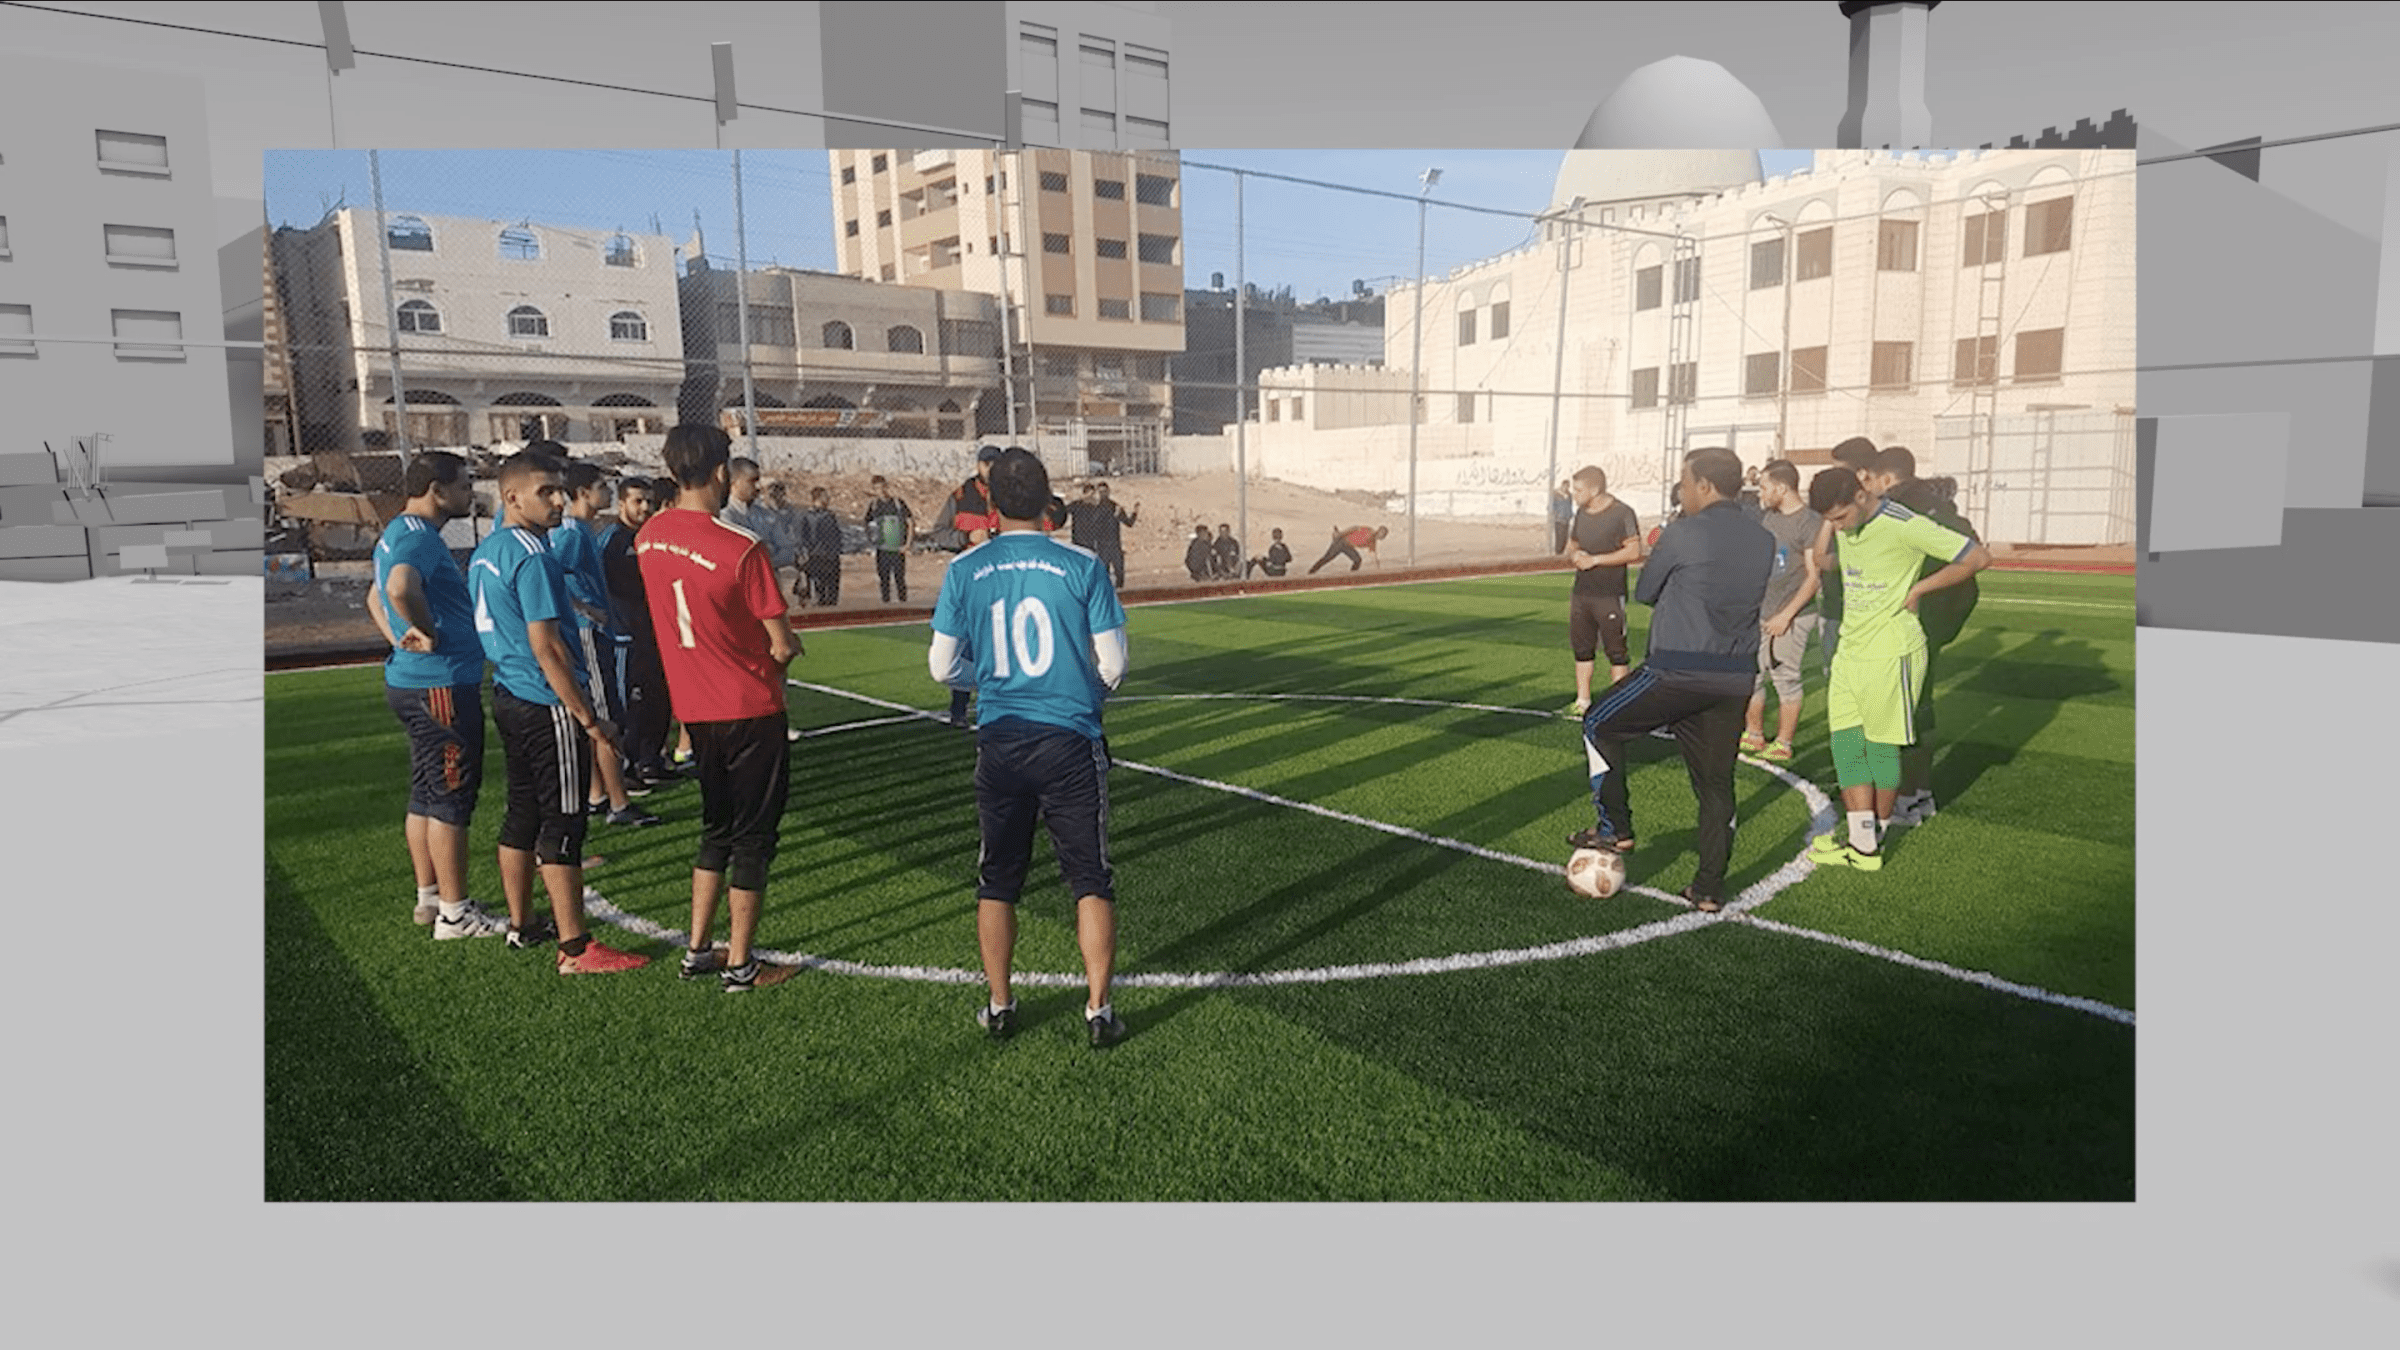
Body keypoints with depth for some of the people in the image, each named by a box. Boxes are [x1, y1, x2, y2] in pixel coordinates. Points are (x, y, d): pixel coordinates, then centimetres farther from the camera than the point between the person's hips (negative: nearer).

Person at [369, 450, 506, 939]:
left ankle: (429, 898, 27)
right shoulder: (418, 536, -17)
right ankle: (454, 913, 5)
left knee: (426, 796, 17)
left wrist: (401, 640, 16)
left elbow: (376, 600, 29)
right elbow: (401, 588, -38)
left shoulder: (398, 532, 16)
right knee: (451, 799, -3)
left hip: (410, 680, 10)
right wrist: (428, 633, -23)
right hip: (440, 685, -10)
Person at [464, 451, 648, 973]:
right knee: (562, 823, -5)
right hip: (548, 705, -10)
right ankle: (575, 948, 0)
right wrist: (590, 719, -18)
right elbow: (546, 647, -22)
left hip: (507, 696, 10)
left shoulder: (484, 552, 13)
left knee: (522, 813, 17)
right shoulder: (532, 555, -18)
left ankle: (521, 925, 29)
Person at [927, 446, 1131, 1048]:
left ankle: (999, 1007, 25)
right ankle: (1098, 1010, 11)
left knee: (997, 880, 16)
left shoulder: (965, 570, -2)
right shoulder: (1082, 566, -8)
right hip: (1071, 740, -2)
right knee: (1091, 880, 9)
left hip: (999, 744, 2)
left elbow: (943, 668, 2)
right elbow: (1112, 666, -5)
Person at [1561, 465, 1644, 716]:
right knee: (1581, 647, 11)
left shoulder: (1622, 513, -10)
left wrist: (1595, 559, -16)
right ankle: (1583, 701, 19)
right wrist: (1574, 556, -2)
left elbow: (1634, 552, -15)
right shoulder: (1581, 513, 13)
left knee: (1616, 651, -1)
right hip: (1581, 592, 7)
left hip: (1610, 594, -7)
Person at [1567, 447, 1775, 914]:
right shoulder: (1765, 541, 8)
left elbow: (1645, 592, 1)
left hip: (1677, 671, -6)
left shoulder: (1683, 534, -11)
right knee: (1717, 782, 13)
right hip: (1736, 678, 6)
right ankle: (1710, 888, 16)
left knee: (1600, 726, 17)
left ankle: (1615, 829, 18)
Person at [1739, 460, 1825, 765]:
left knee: (1785, 678, -1)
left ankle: (1783, 744, 8)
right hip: (1761, 613, 7)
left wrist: (1786, 615, -17)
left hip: (1793, 616, -7)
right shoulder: (1767, 517, 12)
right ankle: (1753, 736, 20)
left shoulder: (1811, 522, -11)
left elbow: (1813, 576, -14)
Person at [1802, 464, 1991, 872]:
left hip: (1890, 654, -7)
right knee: (1845, 743, 4)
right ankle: (1862, 843, 9)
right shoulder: (1843, 526, 5)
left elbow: (1978, 559, -14)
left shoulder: (1904, 527, -17)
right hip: (1849, 650, 7)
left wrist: (1918, 589, -9)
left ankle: (1877, 836, 21)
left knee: (1882, 747, 5)